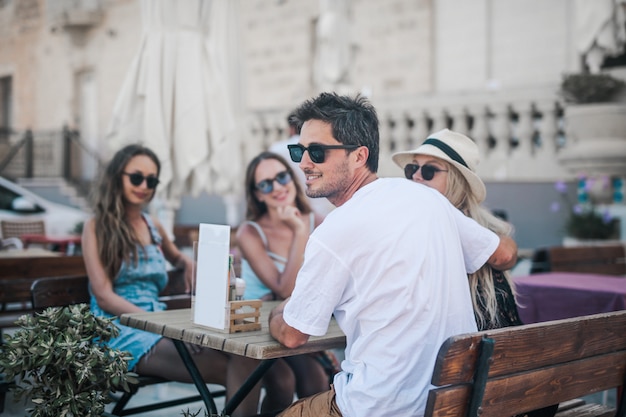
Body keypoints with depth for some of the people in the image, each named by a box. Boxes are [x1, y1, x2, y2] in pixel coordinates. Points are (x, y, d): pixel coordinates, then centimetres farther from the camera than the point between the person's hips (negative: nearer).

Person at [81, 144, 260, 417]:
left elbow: (175, 256, 43)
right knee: (226, 368, -32)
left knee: (244, 356, -28)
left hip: (158, 325, 6)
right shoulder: (97, 227, 3)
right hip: (120, 330, -5)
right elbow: (104, 296, -8)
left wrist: (189, 264, 16)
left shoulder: (153, 227, 20)